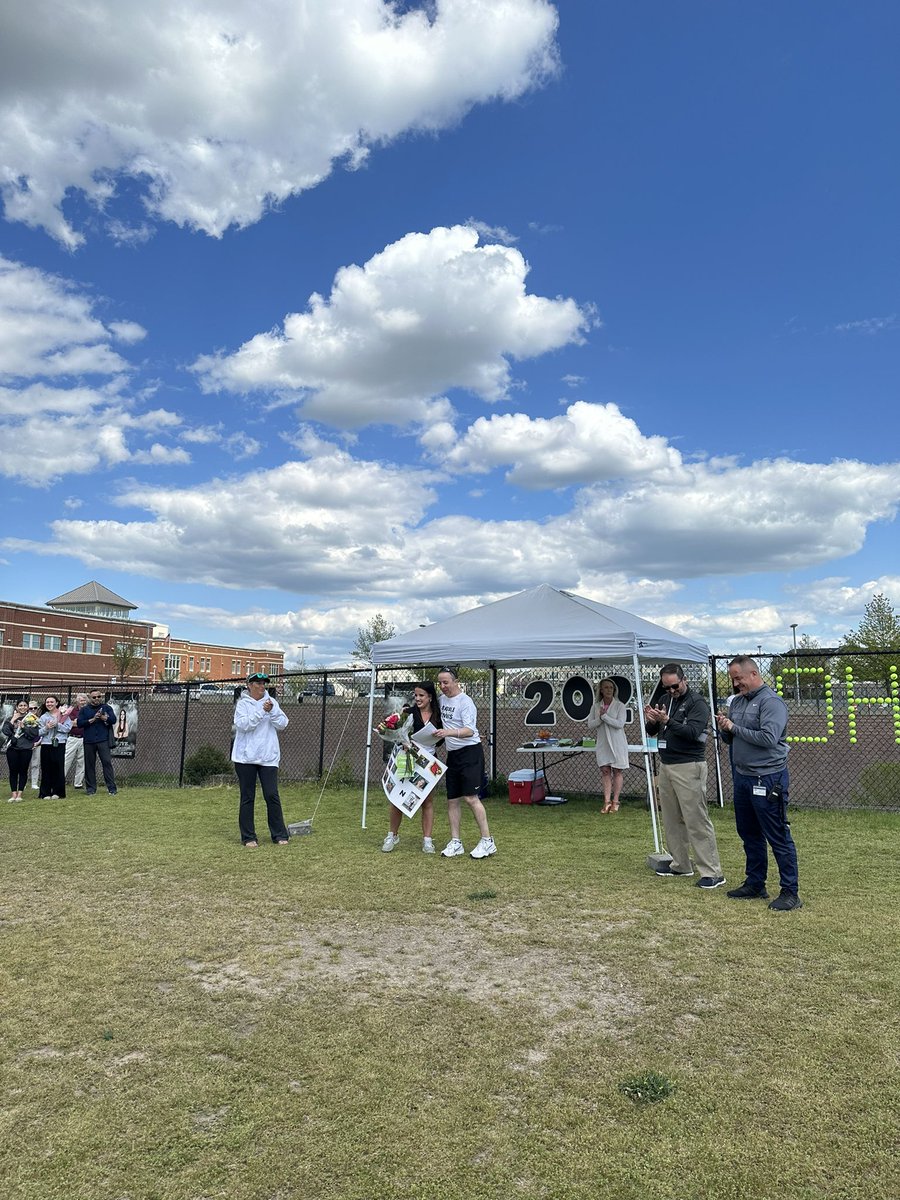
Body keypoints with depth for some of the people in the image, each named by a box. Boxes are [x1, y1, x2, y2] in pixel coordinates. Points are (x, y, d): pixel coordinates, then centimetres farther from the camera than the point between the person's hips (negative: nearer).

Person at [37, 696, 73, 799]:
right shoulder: (43, 717, 10)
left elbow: (67, 728, -3)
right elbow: (39, 732, 4)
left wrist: (57, 725, -14)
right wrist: (46, 728, -15)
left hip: (59, 744, -1)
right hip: (46, 744, 1)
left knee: (58, 768, 0)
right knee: (46, 769, 2)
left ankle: (57, 792, 7)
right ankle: (46, 793, 8)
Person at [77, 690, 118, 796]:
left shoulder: (106, 708, 11)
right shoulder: (84, 710, 13)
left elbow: (113, 720, -3)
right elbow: (80, 723, -1)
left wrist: (102, 717, -14)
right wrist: (93, 719, -10)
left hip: (103, 740, -2)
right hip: (89, 741, 2)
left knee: (107, 762, -7)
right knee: (89, 765, 5)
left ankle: (112, 788, -6)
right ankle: (91, 789, 15)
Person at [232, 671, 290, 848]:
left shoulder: (272, 702, 8)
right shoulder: (243, 703, 0)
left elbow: (282, 724, 1)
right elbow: (243, 724, -15)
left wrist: (272, 711, -15)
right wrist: (261, 711, -20)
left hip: (268, 757, 2)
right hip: (245, 758, -2)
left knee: (272, 796, 0)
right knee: (247, 797, 5)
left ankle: (280, 835, 10)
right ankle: (248, 837, 14)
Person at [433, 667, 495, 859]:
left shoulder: (465, 701, -13)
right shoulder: (442, 699, 11)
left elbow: (469, 730, -24)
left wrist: (449, 732, -40)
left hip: (470, 751, -8)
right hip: (452, 754, 8)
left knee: (470, 797, -12)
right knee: (452, 800, 7)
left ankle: (487, 841, -4)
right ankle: (455, 843, 15)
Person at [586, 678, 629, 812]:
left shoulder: (619, 706, -4)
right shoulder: (596, 707, 6)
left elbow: (620, 724, -15)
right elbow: (590, 725, 0)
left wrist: (604, 716, -17)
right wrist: (600, 718, -16)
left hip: (617, 743, -3)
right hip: (603, 743, 3)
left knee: (617, 771, 4)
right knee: (605, 771, 1)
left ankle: (615, 801, 10)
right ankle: (607, 801, 3)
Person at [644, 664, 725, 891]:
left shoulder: (697, 702, -9)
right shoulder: (665, 700, 12)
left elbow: (693, 732, -21)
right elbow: (652, 732, 13)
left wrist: (667, 721, -30)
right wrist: (651, 721, -8)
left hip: (688, 767, -7)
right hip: (665, 765, 7)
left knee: (697, 820, -7)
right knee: (671, 819, 11)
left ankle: (712, 873, -3)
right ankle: (680, 864, 23)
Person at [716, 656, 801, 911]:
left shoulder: (771, 701, -13)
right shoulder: (738, 701, 12)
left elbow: (768, 738, -25)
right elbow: (732, 739, 19)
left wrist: (734, 727, -16)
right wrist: (725, 729, -3)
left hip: (767, 780, -9)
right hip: (742, 777, 9)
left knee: (778, 837, -1)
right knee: (749, 834, 17)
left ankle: (790, 892, 8)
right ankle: (755, 885, 28)